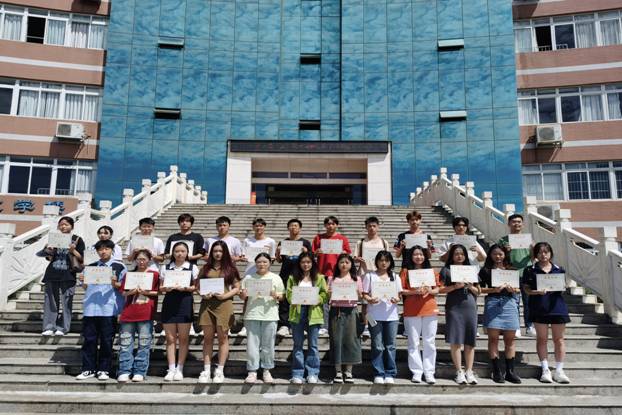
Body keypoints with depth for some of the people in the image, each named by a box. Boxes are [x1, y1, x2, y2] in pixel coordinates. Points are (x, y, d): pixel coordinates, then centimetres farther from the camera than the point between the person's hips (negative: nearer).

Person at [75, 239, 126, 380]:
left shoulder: (119, 267, 5)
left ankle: (104, 370, 10)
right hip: (90, 308, 3)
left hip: (109, 309, -3)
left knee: (106, 341, 2)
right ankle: (88, 369, 14)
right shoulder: (91, 267, 14)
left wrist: (115, 283, -16)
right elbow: (86, 288, 18)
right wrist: (83, 281, -2)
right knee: (89, 340, 5)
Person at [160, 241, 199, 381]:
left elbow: (197, 286, 2)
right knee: (170, 338, 2)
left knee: (183, 338, 2)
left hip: (185, 303, -1)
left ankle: (179, 369, 10)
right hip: (169, 303, 1)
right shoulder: (166, 268, 11)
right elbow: (160, 287, 10)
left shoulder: (192, 268, 6)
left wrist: (186, 288, -15)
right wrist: (165, 288, -11)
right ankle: (171, 369, 6)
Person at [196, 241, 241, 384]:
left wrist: (225, 295, -11)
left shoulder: (230, 268, 6)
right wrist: (203, 294, -7)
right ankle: (206, 371, 10)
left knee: (223, 337, 1)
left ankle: (220, 371, 8)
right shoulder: (206, 268, 12)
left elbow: (237, 287, 4)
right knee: (208, 337, 5)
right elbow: (198, 285, 13)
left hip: (224, 304, -2)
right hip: (207, 303, 2)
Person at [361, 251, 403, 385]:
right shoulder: (370, 276, 7)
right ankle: (378, 374, 9)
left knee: (390, 346, 4)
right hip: (375, 315, -2)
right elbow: (365, 294, 4)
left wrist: (396, 300, -12)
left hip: (391, 315, 2)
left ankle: (390, 374, 12)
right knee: (377, 346, 1)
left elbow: (399, 295, 10)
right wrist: (370, 300, -17)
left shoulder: (395, 277, 13)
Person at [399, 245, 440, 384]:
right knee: (413, 343, 2)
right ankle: (416, 372, 10)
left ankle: (429, 372, 11)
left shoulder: (431, 271, 11)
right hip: (411, 311, -2)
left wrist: (429, 291, -11)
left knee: (430, 342, 3)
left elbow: (437, 289, 9)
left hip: (430, 309, 2)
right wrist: (414, 292, -16)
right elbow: (401, 290, -2)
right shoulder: (405, 271, 5)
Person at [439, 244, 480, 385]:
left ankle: (469, 371, 10)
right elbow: (441, 289, -2)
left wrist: (471, 287, -5)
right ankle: (459, 372, 7)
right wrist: (455, 286, -14)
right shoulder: (446, 270, 5)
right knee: (455, 341, -2)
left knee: (470, 341, 3)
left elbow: (478, 291, 15)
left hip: (470, 306, 3)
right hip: (454, 307, -3)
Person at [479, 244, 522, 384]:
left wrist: (513, 289, -7)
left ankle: (510, 371, 10)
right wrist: (494, 289, -14)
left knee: (510, 338, 3)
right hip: (493, 303, -2)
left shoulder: (511, 270, 15)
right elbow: (480, 289, 1)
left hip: (509, 303, 2)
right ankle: (497, 371, 3)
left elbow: (519, 289, 14)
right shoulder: (486, 270, 7)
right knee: (493, 338, -3)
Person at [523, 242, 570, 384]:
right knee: (542, 339, 3)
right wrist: (537, 292, -18)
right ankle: (545, 370, 11)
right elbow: (527, 289, 1)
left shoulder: (559, 270, 10)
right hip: (539, 307, -2)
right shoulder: (530, 270, 3)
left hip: (557, 305, 2)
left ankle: (559, 371, 12)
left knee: (559, 339, 4)